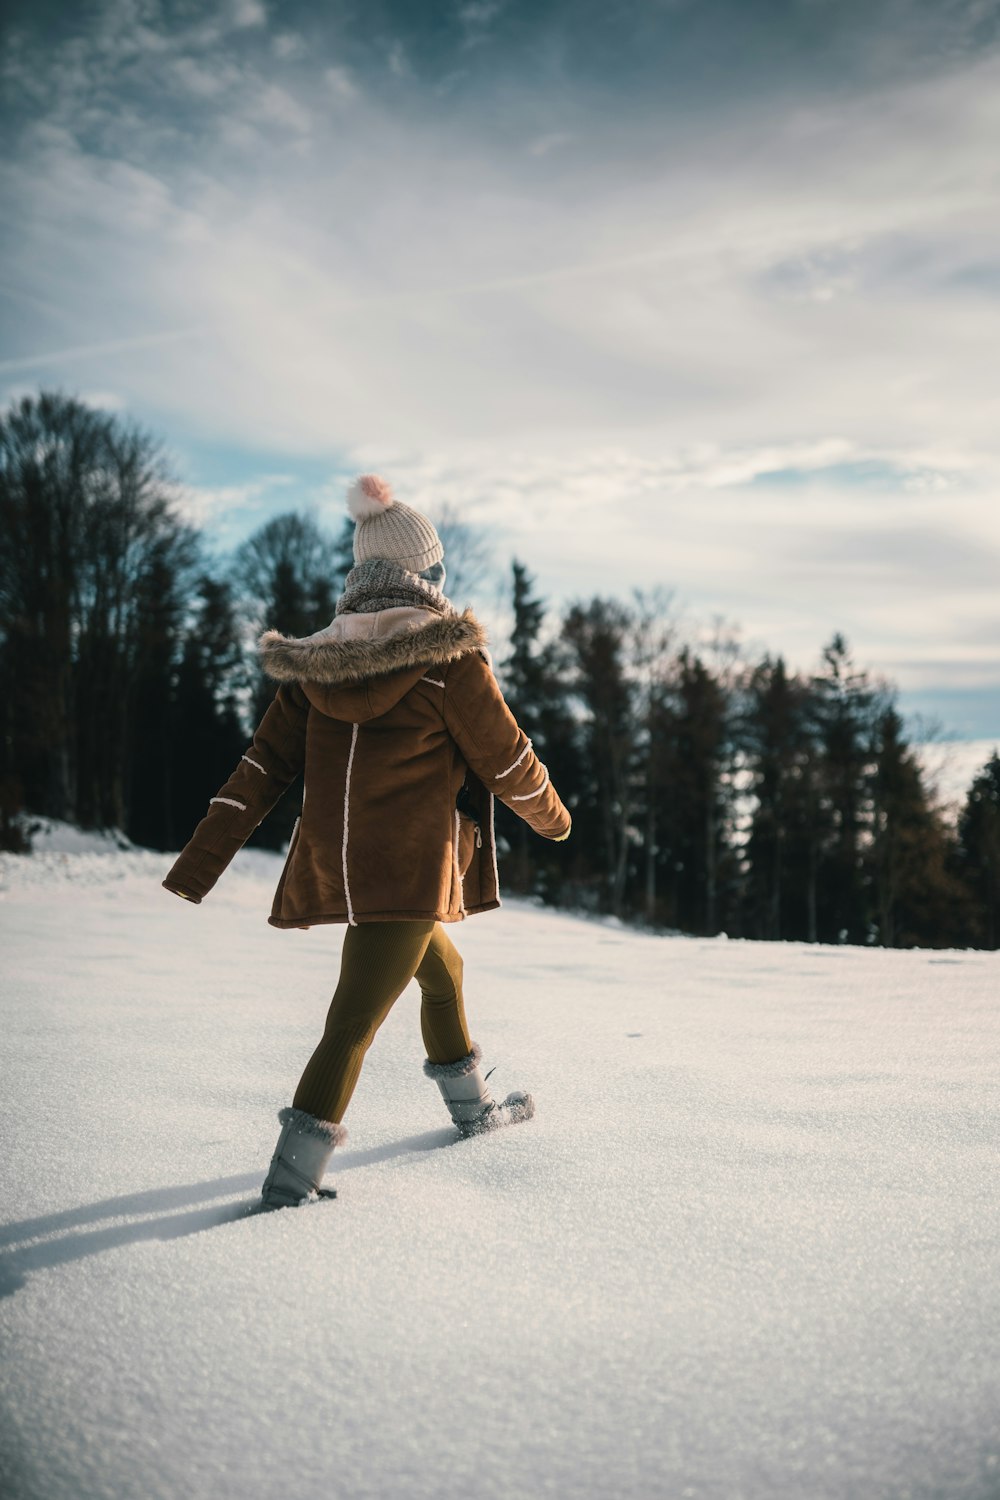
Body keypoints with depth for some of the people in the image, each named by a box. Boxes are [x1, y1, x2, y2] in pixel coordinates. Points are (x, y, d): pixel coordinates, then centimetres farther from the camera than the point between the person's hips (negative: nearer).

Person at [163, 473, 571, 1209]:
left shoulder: (314, 659, 6)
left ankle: (473, 1104, 42)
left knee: (443, 972, 27)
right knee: (356, 1018, -5)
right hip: (412, 868, -7)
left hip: (337, 865, 7)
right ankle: (294, 1168, -6)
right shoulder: (448, 656, -11)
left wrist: (199, 862, 3)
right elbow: (504, 756, -2)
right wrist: (550, 814, 17)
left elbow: (263, 767, 3)